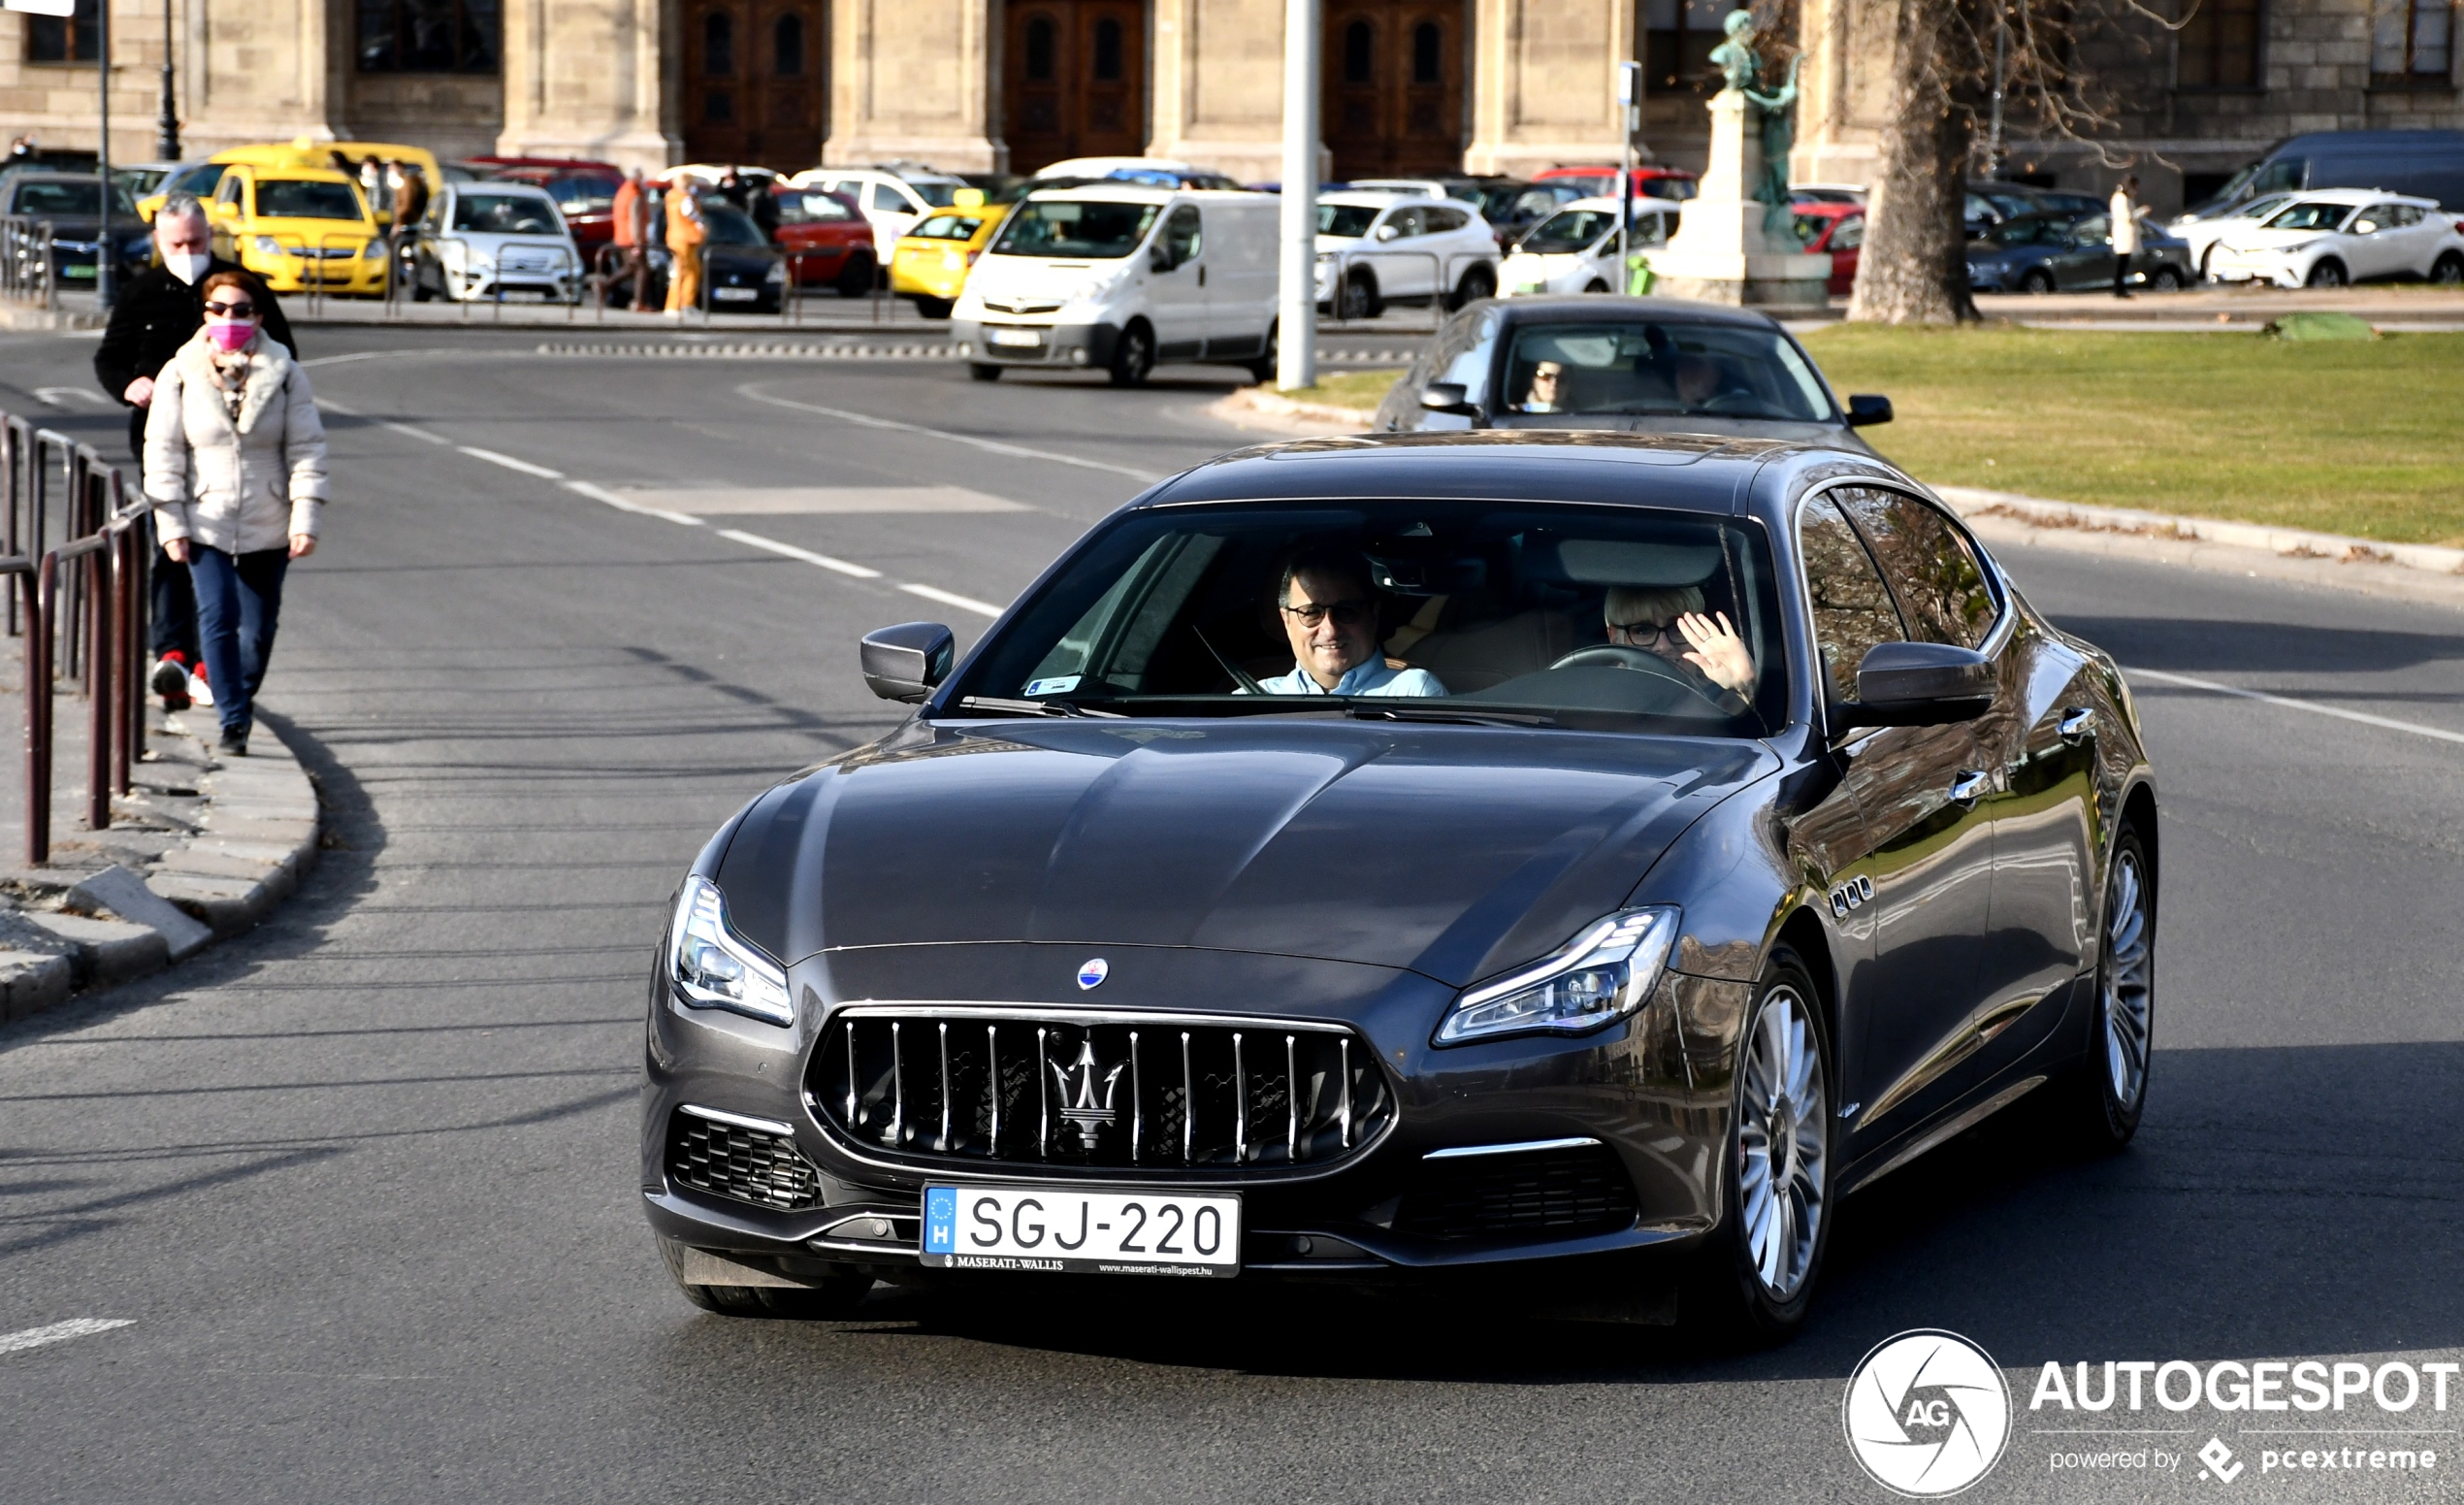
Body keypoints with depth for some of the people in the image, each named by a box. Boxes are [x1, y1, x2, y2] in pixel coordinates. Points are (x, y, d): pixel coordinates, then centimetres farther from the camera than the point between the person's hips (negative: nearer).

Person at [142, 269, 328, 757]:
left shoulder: (285, 374, 0)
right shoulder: (180, 374, 0)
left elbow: (306, 449, 0)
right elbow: (163, 451, 1)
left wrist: (305, 519, -7)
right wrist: (171, 524, -5)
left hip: (267, 528, 1)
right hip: (206, 524, -1)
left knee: (259, 627, 9)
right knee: (218, 619, -14)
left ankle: (244, 698, 35)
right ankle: (232, 721, -10)